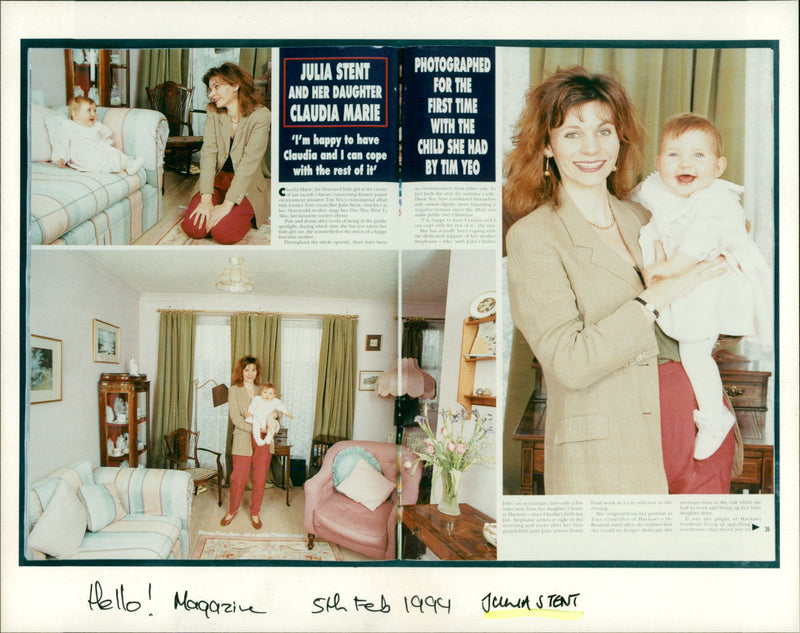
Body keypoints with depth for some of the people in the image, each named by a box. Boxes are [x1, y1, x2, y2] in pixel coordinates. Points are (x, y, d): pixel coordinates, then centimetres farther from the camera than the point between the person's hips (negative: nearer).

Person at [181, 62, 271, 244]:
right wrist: (206, 199, -22)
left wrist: (227, 205, -27)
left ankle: (247, 217, 8)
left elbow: (249, 162, -21)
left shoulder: (260, 115, -13)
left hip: (247, 185, -4)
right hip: (218, 179, 4)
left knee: (222, 233, -24)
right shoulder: (213, 112, 2)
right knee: (192, 227, -18)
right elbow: (208, 152, -10)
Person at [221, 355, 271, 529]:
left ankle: (255, 513, 22)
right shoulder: (234, 390, 3)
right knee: (238, 478, -1)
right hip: (243, 438, -3)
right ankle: (232, 510, 22)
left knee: (260, 479, 5)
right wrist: (253, 429, -16)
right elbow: (235, 417, -7)